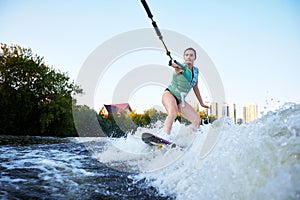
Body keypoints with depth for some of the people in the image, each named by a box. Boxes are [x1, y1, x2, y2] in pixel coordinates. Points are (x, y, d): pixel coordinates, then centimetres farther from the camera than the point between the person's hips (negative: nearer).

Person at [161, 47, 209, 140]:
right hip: (169, 94, -7)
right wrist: (173, 64, -62)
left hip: (180, 100, 8)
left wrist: (201, 103, 25)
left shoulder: (196, 70, 8)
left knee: (197, 120, 1)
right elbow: (174, 64, -37)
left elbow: (195, 87, 20)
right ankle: (165, 137, -50)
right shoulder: (181, 67, -11)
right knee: (173, 112, -38)